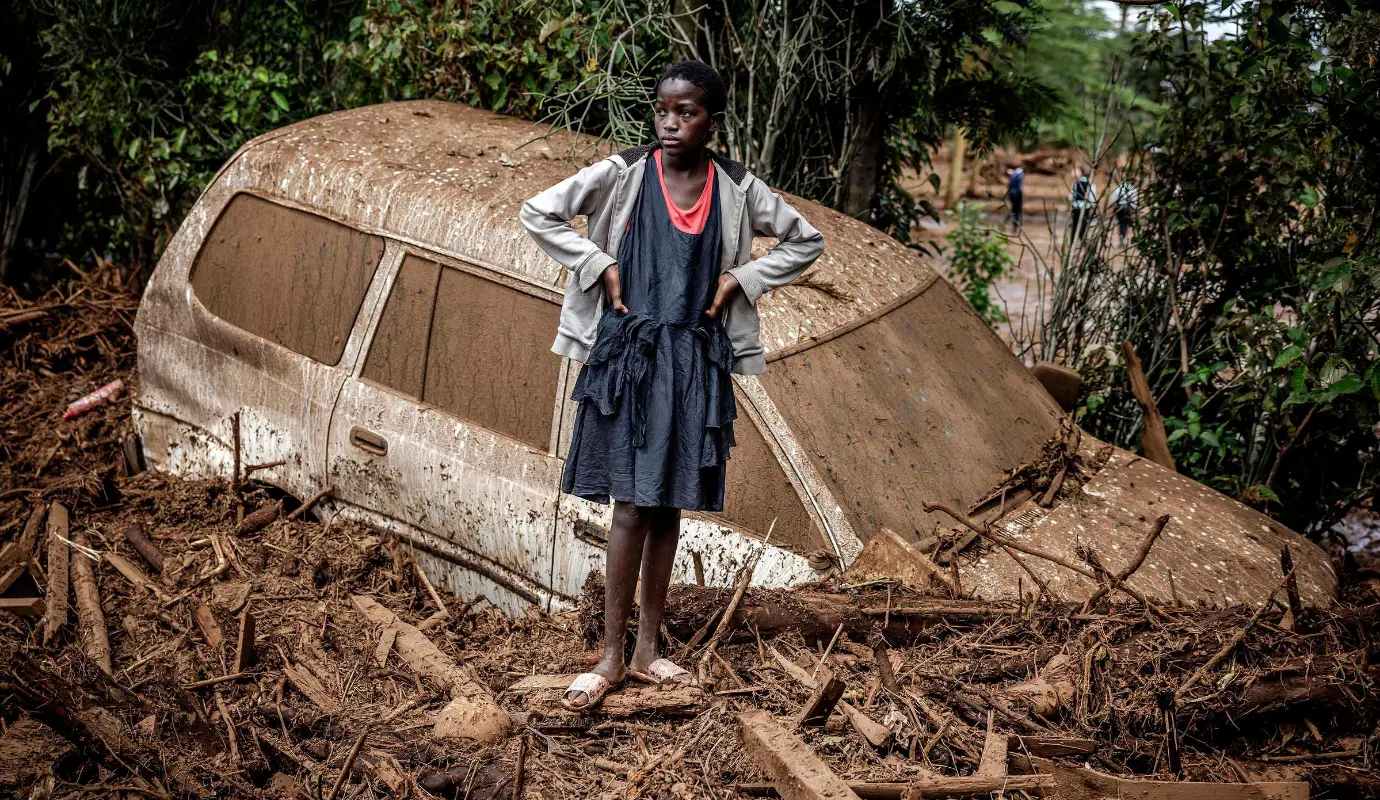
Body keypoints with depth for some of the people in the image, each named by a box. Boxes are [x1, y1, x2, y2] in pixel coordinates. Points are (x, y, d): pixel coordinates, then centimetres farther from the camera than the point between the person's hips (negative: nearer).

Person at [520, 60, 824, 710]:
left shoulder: (736, 188, 2)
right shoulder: (623, 174, -4)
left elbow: (805, 241, 12)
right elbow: (538, 213, -2)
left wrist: (742, 278, 0)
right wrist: (598, 266, -8)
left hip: (695, 359, 3)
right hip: (628, 352, -2)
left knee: (668, 505, 9)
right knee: (631, 505, -4)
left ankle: (646, 650, 20)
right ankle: (612, 658, 6)